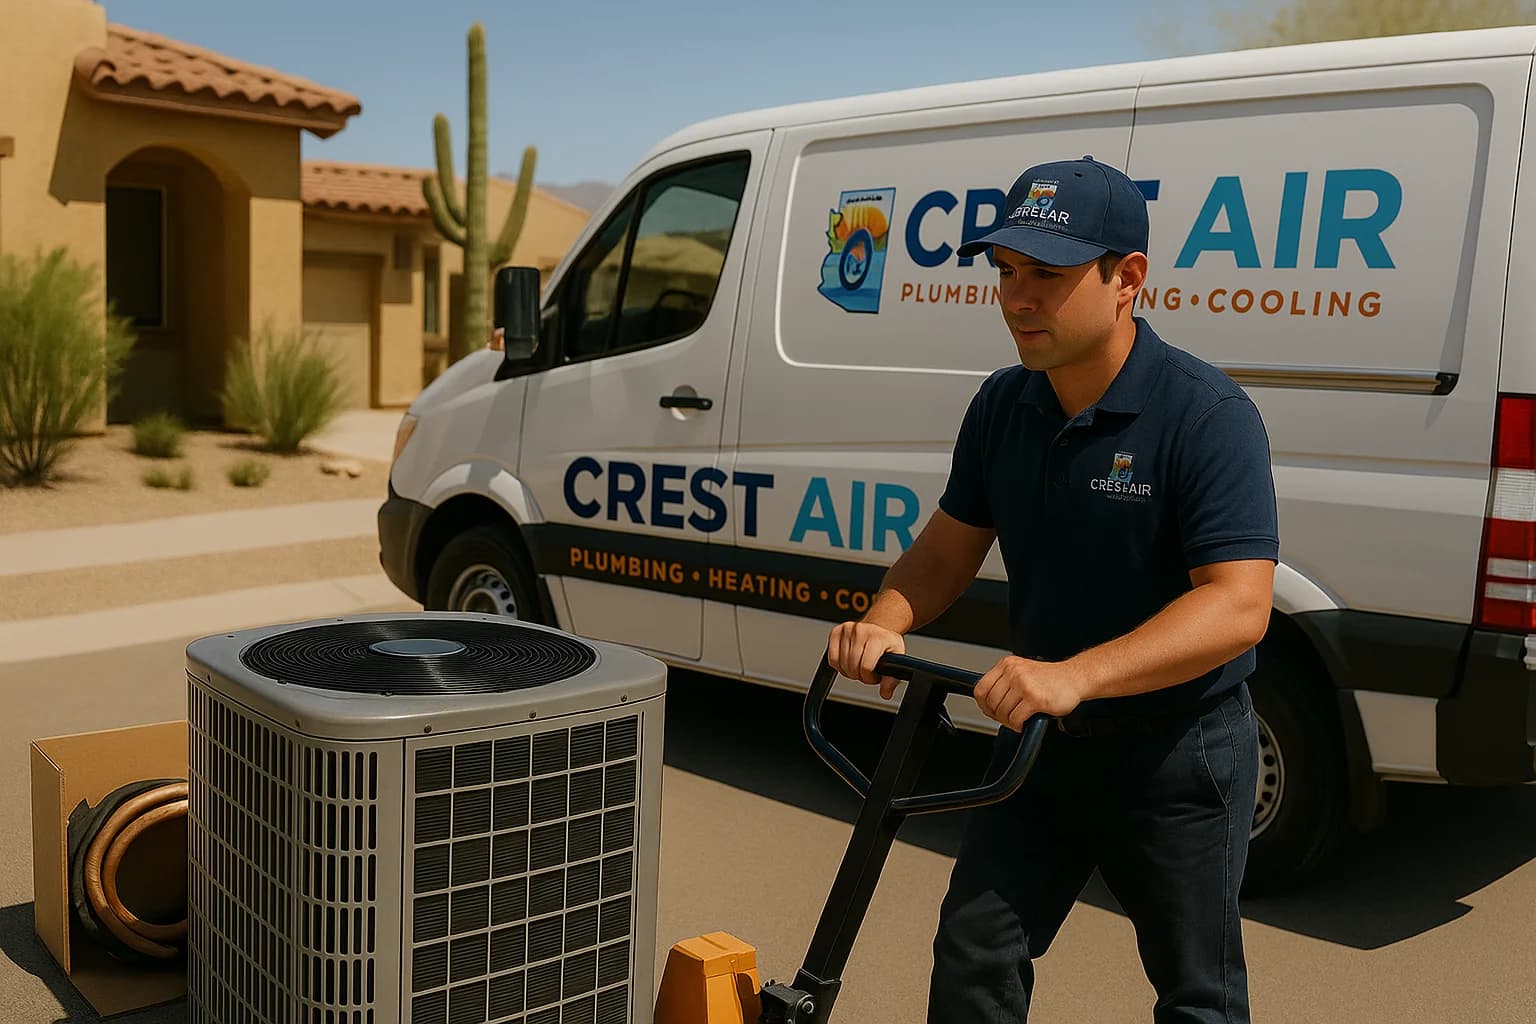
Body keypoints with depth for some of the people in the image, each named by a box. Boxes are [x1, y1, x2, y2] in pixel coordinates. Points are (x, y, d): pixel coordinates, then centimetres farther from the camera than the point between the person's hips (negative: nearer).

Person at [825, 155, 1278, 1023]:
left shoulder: (1209, 415, -22)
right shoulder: (1002, 406, -1)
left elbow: (1239, 604, -29)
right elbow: (948, 549, 7)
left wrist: (1075, 675, -40)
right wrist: (883, 625, -14)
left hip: (1177, 755, -5)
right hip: (1039, 742, 5)